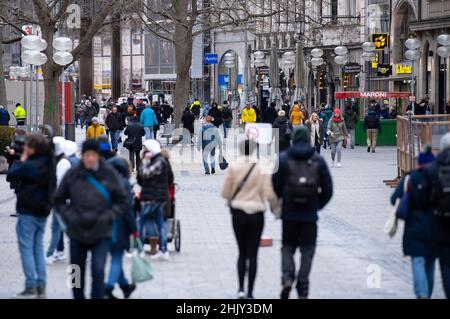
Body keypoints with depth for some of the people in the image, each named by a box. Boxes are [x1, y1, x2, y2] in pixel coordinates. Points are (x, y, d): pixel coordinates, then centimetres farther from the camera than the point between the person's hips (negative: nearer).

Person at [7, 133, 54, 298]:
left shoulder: (29, 165, -19)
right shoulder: (48, 165, 6)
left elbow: (11, 175, -10)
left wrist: (21, 160, -3)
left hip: (28, 212, -8)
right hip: (43, 211, 8)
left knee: (26, 248, -2)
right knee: (38, 247, 13)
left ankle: (31, 286, -5)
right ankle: (41, 287, 12)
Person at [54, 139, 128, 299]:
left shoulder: (109, 173, -4)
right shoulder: (72, 174, -2)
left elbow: (123, 201, 3)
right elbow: (59, 200, 8)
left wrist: (107, 217, -9)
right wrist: (70, 217, -7)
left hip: (101, 233, -2)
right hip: (77, 233, 2)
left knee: (98, 270, -17)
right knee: (77, 273, 12)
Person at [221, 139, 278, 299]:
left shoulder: (233, 167, -6)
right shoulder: (262, 169, -8)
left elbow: (225, 193, -4)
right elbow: (269, 194, -10)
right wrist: (275, 206, 10)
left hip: (238, 213, 1)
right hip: (256, 213, -1)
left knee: (242, 252, 15)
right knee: (253, 254, 5)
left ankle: (241, 289, 5)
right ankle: (250, 293, 4)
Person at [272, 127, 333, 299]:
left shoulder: (283, 159, -3)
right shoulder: (318, 160, 1)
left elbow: (275, 186, -5)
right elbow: (328, 189, 0)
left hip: (289, 213, 0)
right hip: (310, 215, 0)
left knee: (287, 247, 14)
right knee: (307, 250, 8)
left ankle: (287, 278, -10)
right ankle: (302, 290, 2)